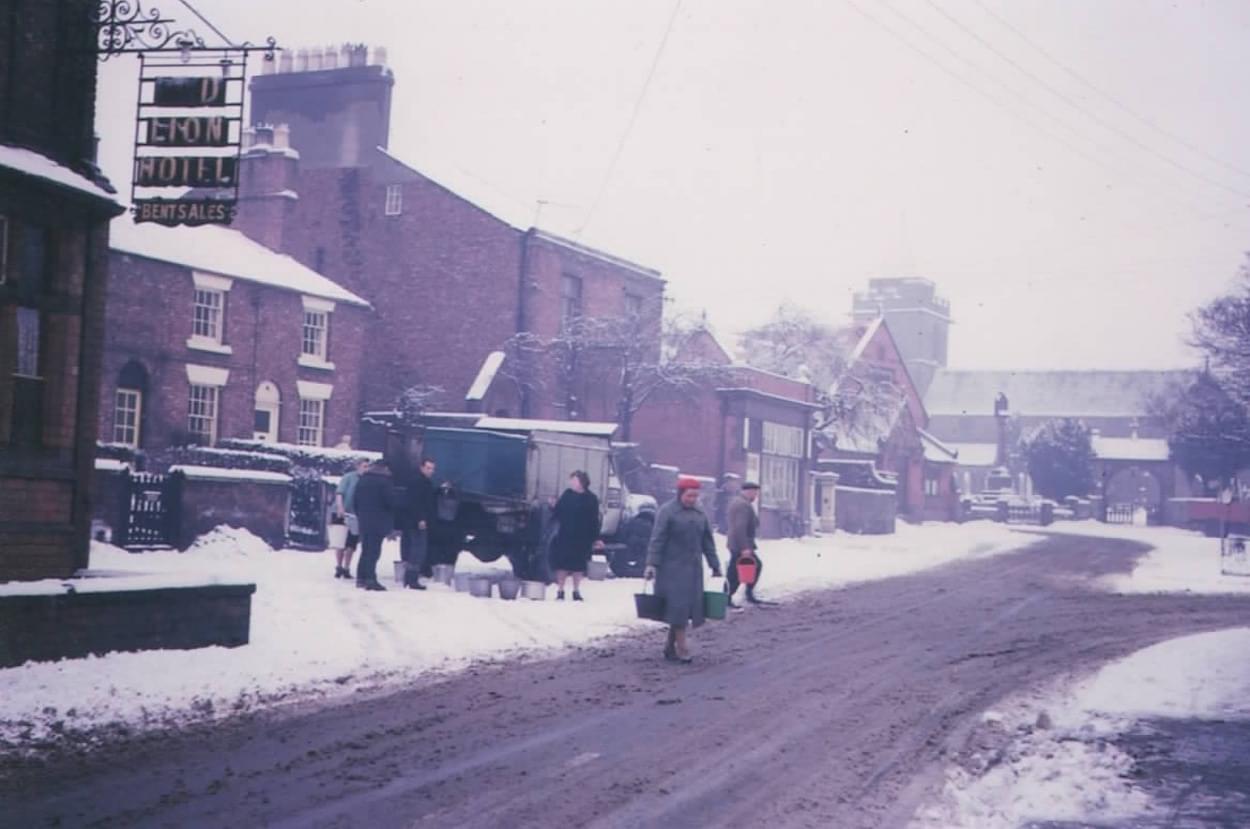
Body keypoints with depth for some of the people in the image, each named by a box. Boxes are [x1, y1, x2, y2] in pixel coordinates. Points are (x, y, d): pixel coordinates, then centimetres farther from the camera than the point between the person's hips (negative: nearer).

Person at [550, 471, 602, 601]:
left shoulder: (591, 499, -4)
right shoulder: (567, 494, 3)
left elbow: (594, 521, -2)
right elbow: (557, 513, 9)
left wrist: (595, 539, -2)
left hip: (582, 539, -1)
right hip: (564, 537, 1)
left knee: (578, 565, 7)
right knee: (562, 563, 2)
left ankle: (576, 591, 19)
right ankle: (560, 591, 12)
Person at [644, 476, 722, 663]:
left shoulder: (699, 514, 12)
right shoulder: (667, 512, -8)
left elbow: (707, 542, 16)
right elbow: (657, 540, -12)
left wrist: (715, 565, 15)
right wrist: (652, 564, -19)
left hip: (692, 569, 6)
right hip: (672, 569, -6)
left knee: (687, 606, 7)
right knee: (678, 606, -7)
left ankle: (670, 646, 18)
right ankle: (681, 648, -3)